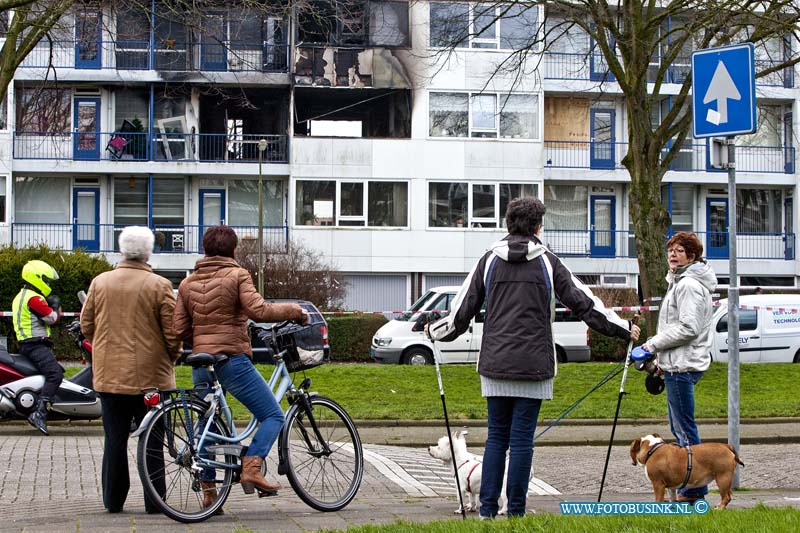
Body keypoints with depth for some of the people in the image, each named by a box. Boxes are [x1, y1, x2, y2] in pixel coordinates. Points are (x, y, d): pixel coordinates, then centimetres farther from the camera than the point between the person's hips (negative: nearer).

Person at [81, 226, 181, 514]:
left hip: (109, 374, 3)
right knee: (152, 440, 4)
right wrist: (171, 358, 11)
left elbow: (86, 324, 10)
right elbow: (172, 331, -8)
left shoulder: (100, 282, 3)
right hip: (150, 375, -3)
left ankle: (113, 500, 16)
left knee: (115, 439, 11)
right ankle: (154, 501, 6)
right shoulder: (159, 285, -9)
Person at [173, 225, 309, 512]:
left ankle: (208, 491, 15)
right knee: (273, 416, 2)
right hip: (232, 360, -6)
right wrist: (294, 311, -7)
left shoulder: (187, 283, 12)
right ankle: (251, 468, -17)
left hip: (201, 365, 6)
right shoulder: (237, 275, -4)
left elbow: (180, 329, 8)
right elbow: (258, 310, -19)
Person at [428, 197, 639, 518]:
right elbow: (584, 302, 3)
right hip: (533, 365, -2)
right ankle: (516, 512, 3)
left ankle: (487, 509, 8)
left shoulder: (490, 260, 5)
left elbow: (463, 308, 9)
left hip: (494, 364, 2)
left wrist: (435, 331, 27)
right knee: (522, 438, 1)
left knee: (496, 436, 10)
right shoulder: (547, 262, 0)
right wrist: (624, 329, 14)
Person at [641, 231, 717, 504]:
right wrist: (661, 359, 22)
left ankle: (695, 489, -5)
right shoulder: (679, 282, 20)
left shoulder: (689, 285, -14)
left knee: (685, 428, -8)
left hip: (683, 366, -11)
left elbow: (688, 328, -22)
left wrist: (654, 344, -14)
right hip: (677, 364, 11)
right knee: (679, 427, 15)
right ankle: (691, 486, 20)